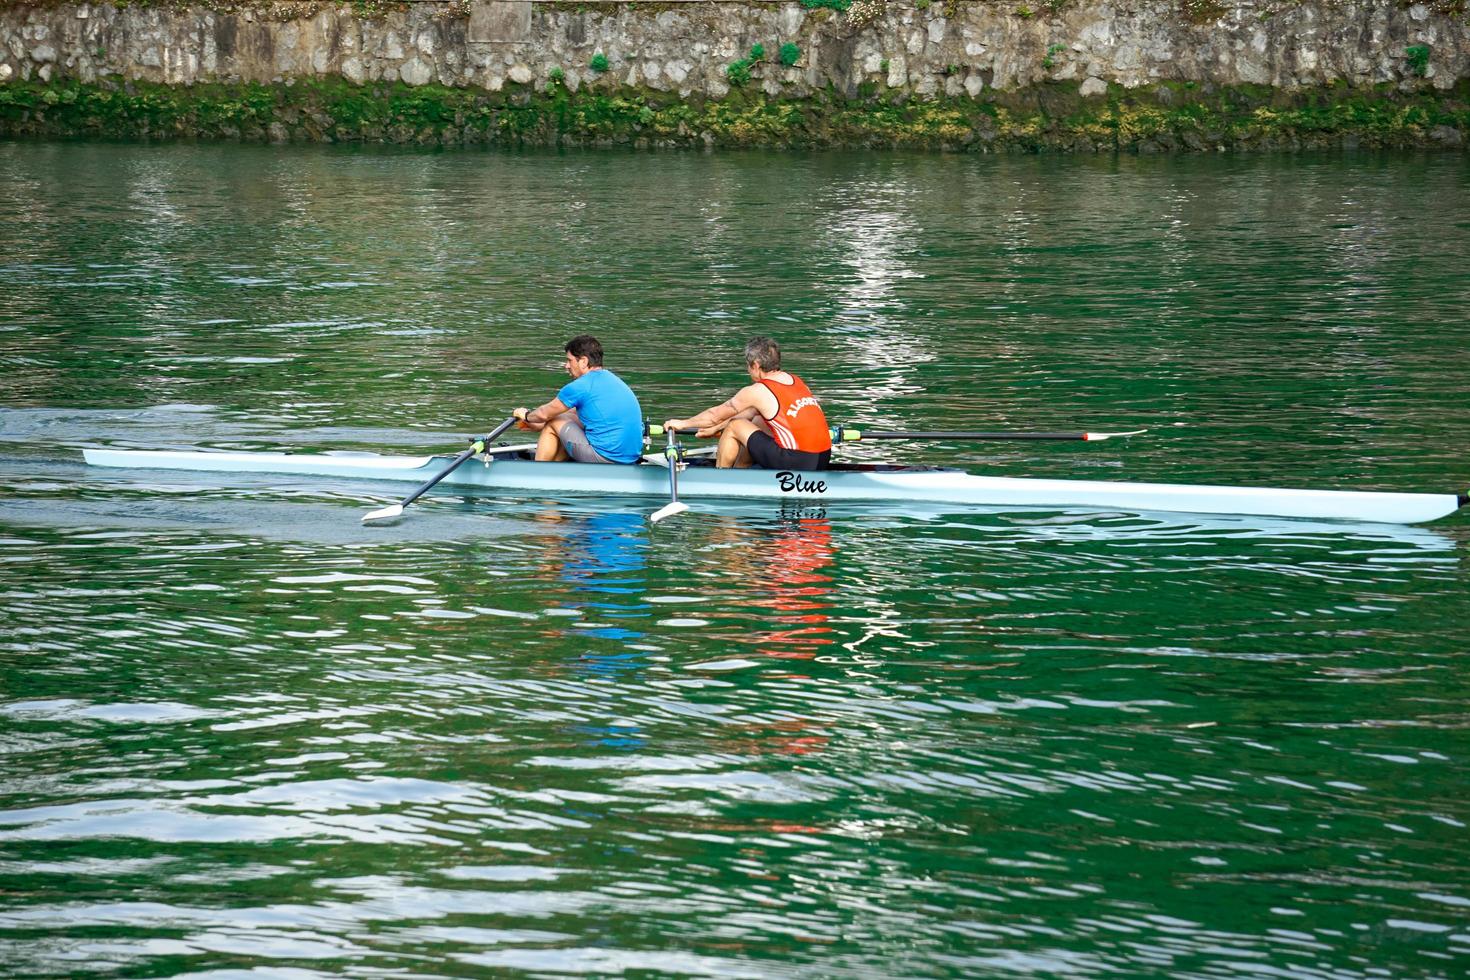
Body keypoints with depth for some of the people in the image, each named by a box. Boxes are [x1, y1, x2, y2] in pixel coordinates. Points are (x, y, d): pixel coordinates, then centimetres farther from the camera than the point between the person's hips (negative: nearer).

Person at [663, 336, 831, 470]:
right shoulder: (794, 380, 15)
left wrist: (681, 423, 23)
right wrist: (716, 428, 36)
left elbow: (715, 415, 8)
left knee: (734, 427, 9)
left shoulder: (757, 392, -6)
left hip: (795, 464, -8)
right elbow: (750, 414, 27)